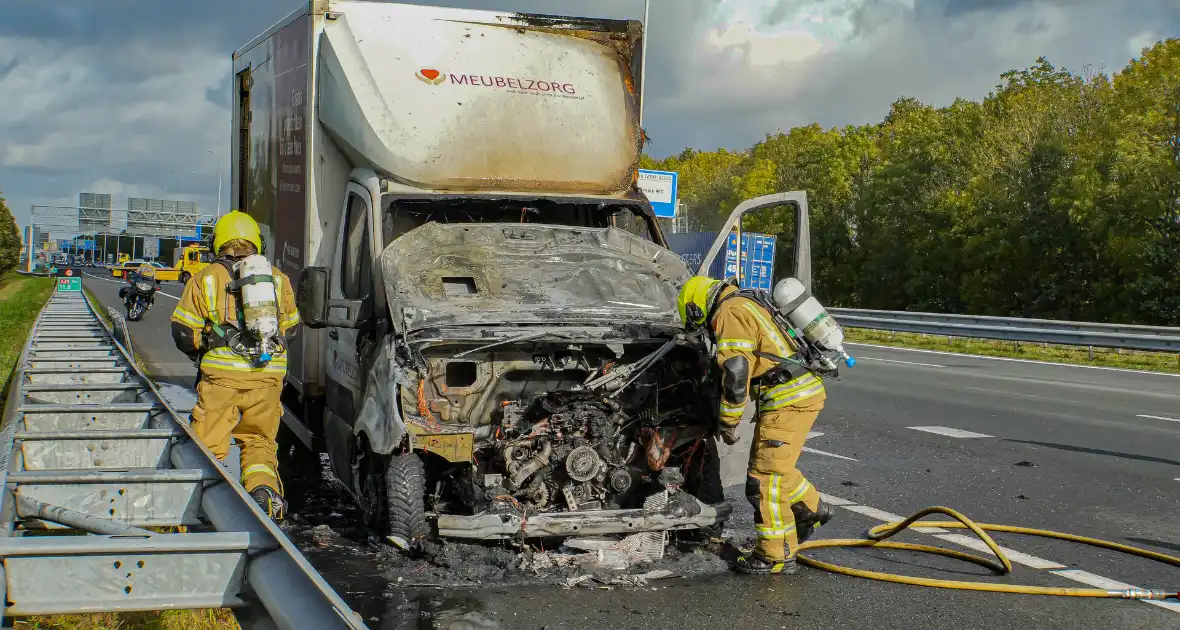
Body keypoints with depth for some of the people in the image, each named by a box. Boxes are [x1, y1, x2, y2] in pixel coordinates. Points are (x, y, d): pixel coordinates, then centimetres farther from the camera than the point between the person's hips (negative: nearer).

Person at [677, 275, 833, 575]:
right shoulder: (745, 304, 22)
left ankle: (777, 556, 1)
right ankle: (811, 509, 40)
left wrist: (728, 422, -10)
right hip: (803, 390, 10)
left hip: (789, 398, -10)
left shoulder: (729, 313, -10)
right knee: (773, 464, 25)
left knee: (765, 477, -5)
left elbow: (735, 373, -19)